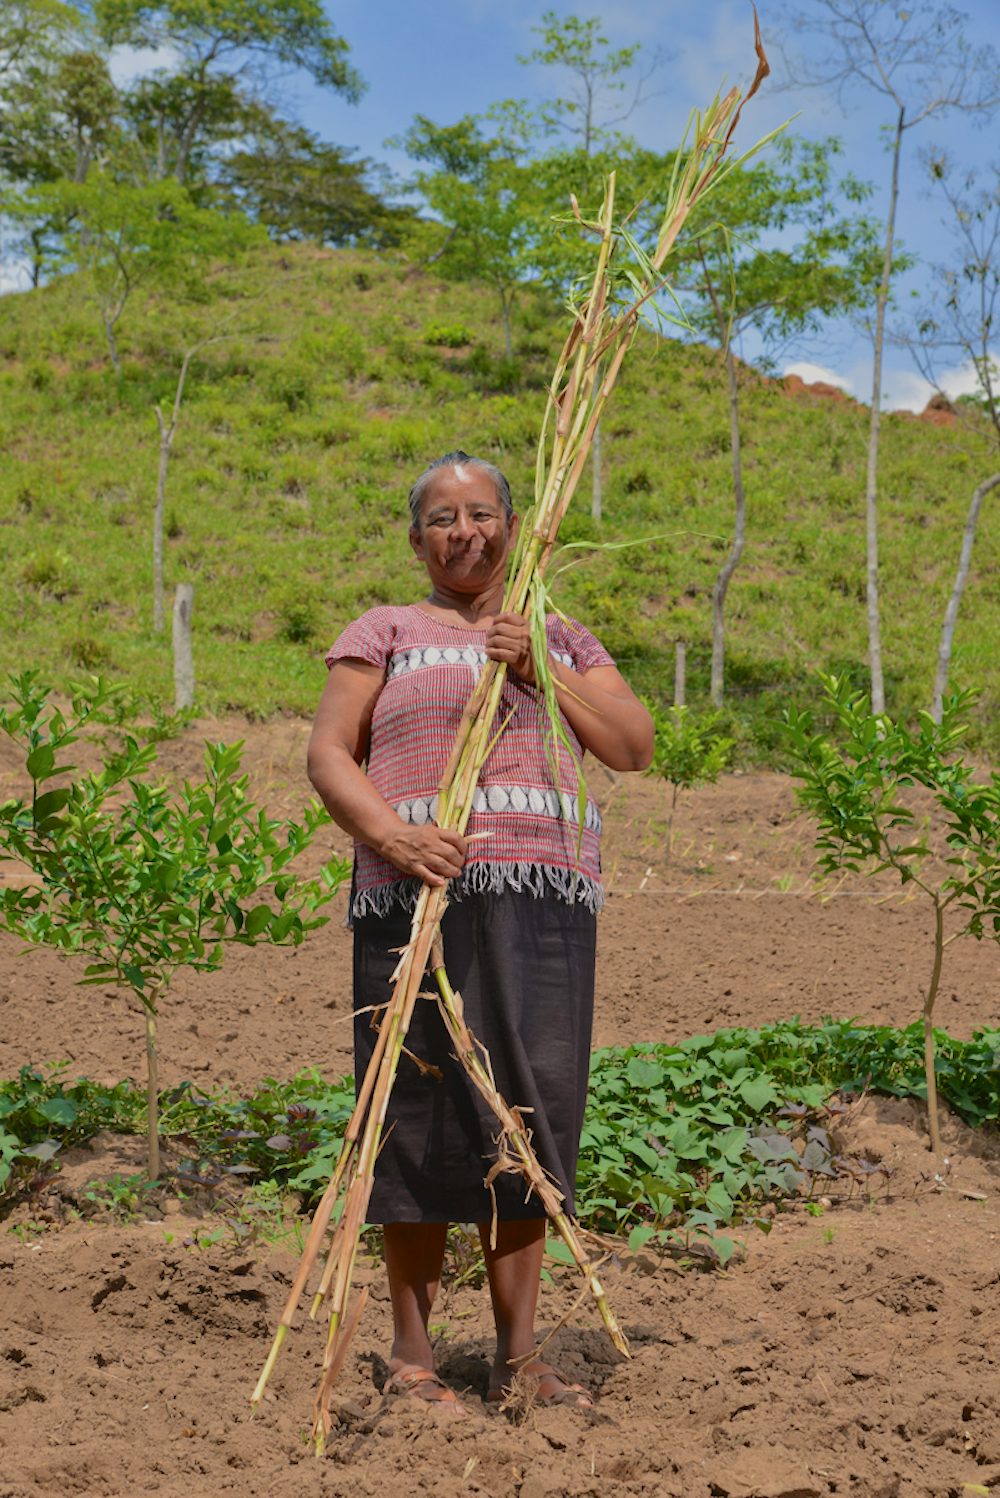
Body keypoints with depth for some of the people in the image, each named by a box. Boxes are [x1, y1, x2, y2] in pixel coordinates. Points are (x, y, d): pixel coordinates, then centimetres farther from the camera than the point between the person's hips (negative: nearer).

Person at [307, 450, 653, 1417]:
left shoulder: (564, 641, 21)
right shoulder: (385, 633, 11)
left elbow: (634, 747, 9)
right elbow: (327, 755, 1)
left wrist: (541, 672, -4)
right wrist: (392, 834, -17)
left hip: (544, 902, 3)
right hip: (421, 895, -3)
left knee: (534, 1112, 3)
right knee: (424, 1114, -5)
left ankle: (518, 1356, 14)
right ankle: (410, 1353, 9)